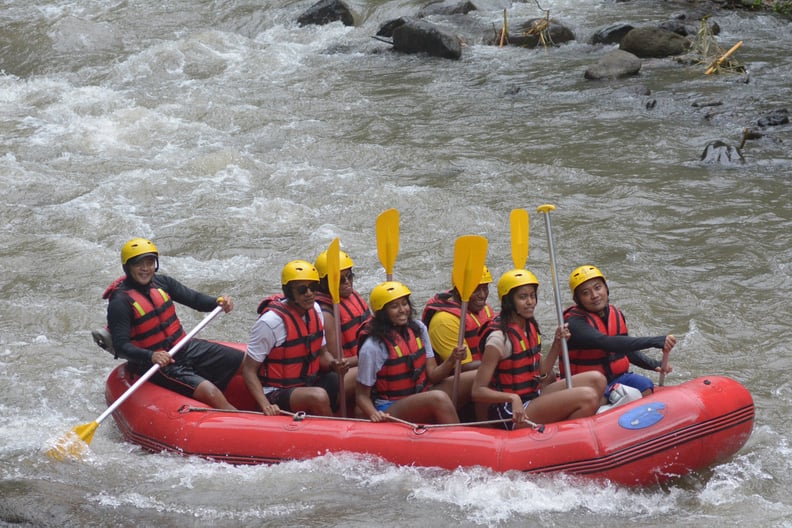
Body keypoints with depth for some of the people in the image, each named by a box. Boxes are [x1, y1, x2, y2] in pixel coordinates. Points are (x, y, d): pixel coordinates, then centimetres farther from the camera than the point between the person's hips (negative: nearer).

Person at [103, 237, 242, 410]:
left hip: (185, 347, 8)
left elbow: (194, 299, 5)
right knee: (211, 392, -27)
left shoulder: (161, 282, 3)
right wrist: (151, 356, -38)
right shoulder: (120, 302, -16)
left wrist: (219, 301, -16)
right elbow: (120, 346, -22)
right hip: (154, 364, -8)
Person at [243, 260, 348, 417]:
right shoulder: (271, 321, -19)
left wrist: (333, 364, -9)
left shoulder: (314, 310, 4)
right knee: (318, 396, -34)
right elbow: (249, 370, -16)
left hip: (309, 384, 8)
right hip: (276, 393, -8)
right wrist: (266, 406, -29)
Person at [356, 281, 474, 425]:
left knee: (474, 379, -9)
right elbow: (362, 396, -9)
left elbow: (432, 375, 4)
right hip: (389, 410, -7)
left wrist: (451, 360, -15)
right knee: (438, 398, -35)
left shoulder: (418, 328, 5)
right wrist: (374, 414, -29)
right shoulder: (372, 347, -15)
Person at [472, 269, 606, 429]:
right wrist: (513, 398, -34)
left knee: (596, 380, -2)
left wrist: (557, 343, 1)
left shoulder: (530, 327, 9)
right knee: (588, 397, -22)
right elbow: (478, 391, -19)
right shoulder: (499, 337, -18)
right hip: (513, 416, -9)